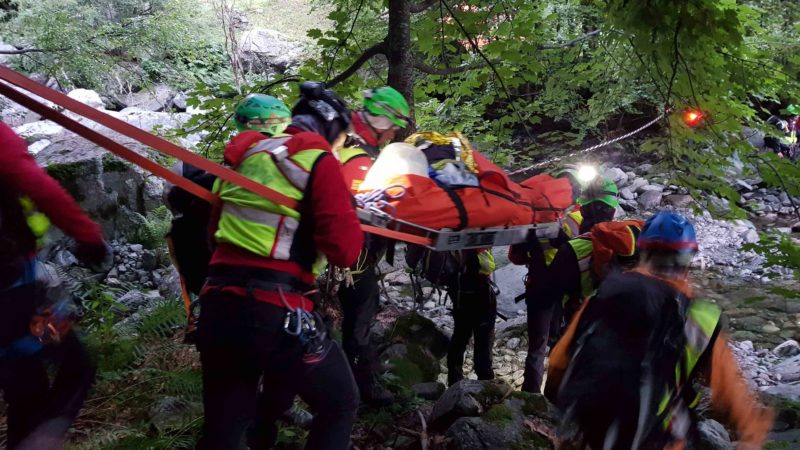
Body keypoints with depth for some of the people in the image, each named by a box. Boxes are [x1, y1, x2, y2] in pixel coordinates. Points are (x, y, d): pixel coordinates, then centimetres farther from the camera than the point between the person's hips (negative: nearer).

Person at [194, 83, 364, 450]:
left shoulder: (243, 157, 17)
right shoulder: (318, 161, -3)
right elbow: (345, 251, -9)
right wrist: (347, 214, 9)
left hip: (217, 307, 7)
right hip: (276, 312, -6)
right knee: (340, 405, 14)